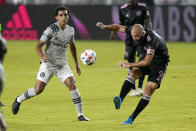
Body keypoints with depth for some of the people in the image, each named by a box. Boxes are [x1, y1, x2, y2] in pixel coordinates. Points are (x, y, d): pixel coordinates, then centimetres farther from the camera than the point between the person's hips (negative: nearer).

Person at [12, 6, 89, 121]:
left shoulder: (70, 30, 4)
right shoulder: (51, 30, -14)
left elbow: (72, 46, 22)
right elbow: (39, 46, -16)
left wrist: (77, 64, 22)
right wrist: (42, 56, -37)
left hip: (63, 64, 4)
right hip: (48, 63, -4)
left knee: (72, 85, -15)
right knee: (38, 90, -5)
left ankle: (80, 115, -10)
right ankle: (19, 100, 23)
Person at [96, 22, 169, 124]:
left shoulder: (151, 40, -37)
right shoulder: (135, 31, -16)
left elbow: (147, 62, -39)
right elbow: (119, 28, -2)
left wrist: (129, 65, -35)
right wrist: (105, 27, -18)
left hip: (159, 63, -6)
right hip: (147, 57, 6)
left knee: (148, 90, -14)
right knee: (134, 72, -23)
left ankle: (132, 119, -10)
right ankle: (120, 100, -36)